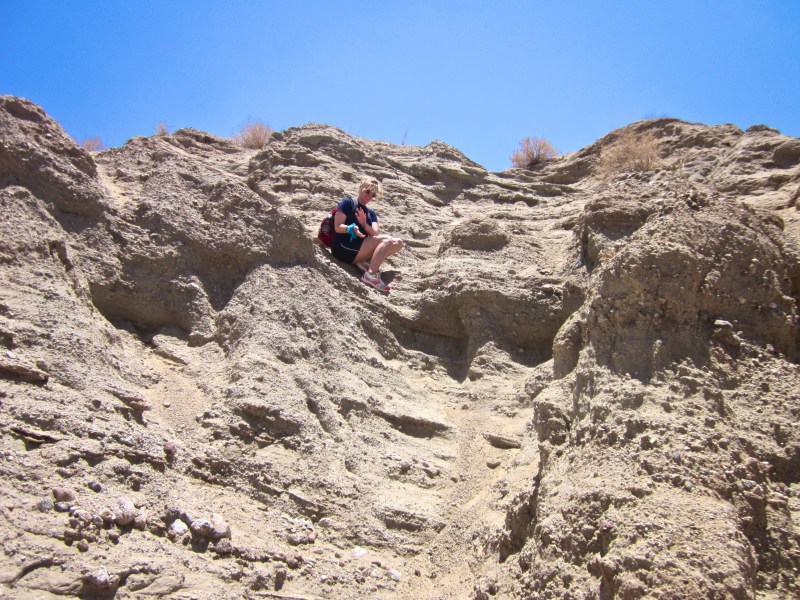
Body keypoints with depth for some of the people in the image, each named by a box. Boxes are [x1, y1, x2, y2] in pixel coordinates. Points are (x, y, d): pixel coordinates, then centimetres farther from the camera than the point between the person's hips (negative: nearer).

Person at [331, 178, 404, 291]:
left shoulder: (372, 213, 22)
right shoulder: (348, 203, 5)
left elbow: (375, 234, 4)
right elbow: (338, 227, -6)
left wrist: (364, 224, -15)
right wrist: (351, 228, -26)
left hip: (361, 249, 6)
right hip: (344, 248, -6)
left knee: (398, 243, -8)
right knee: (386, 240, -23)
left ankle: (367, 263, -19)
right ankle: (371, 274, -38)